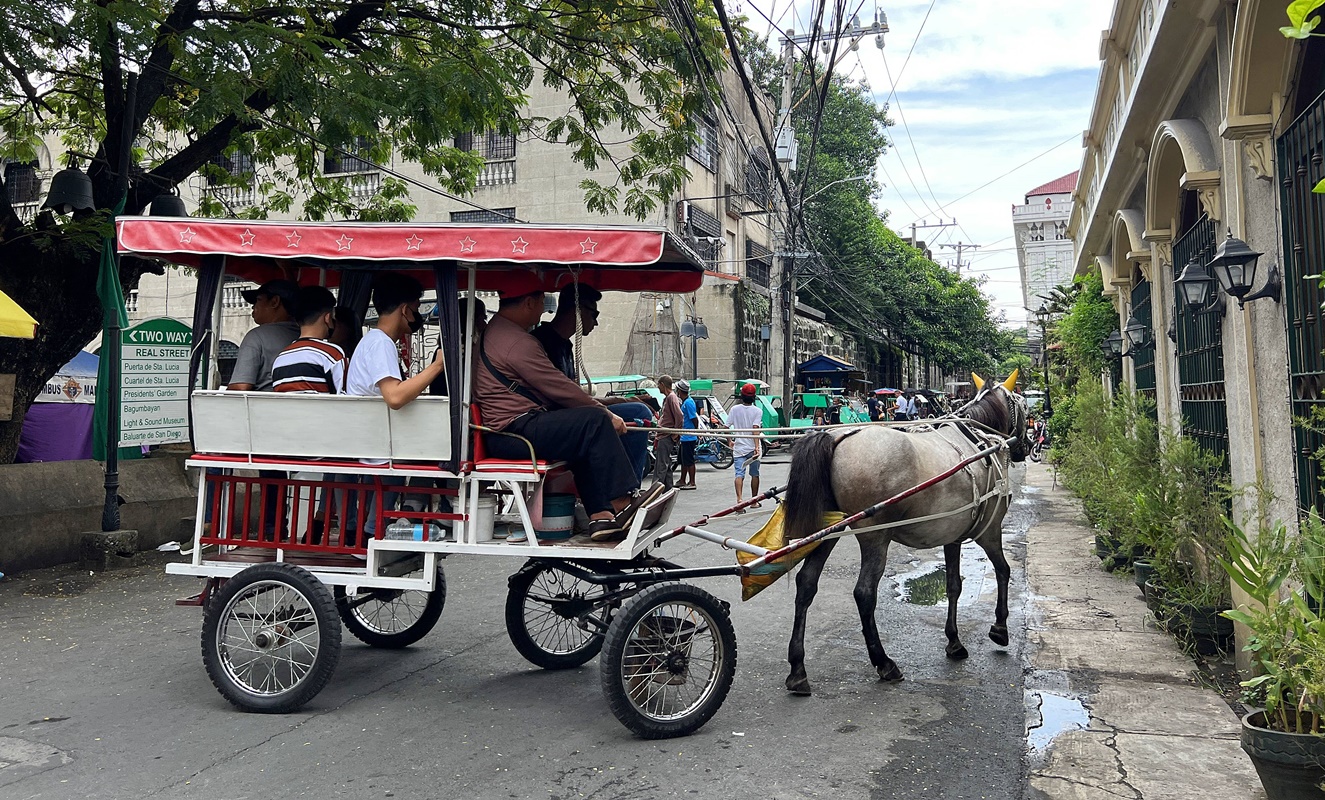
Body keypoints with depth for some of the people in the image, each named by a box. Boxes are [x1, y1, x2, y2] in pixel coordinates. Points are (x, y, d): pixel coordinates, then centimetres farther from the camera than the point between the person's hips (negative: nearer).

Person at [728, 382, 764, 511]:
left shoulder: (734, 409, 0)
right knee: (755, 474, 15)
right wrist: (757, 447, -22)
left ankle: (739, 500, -27)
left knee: (739, 474, -7)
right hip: (752, 447, -1)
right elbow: (755, 429, -17)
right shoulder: (757, 411, -6)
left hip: (739, 447, 1)